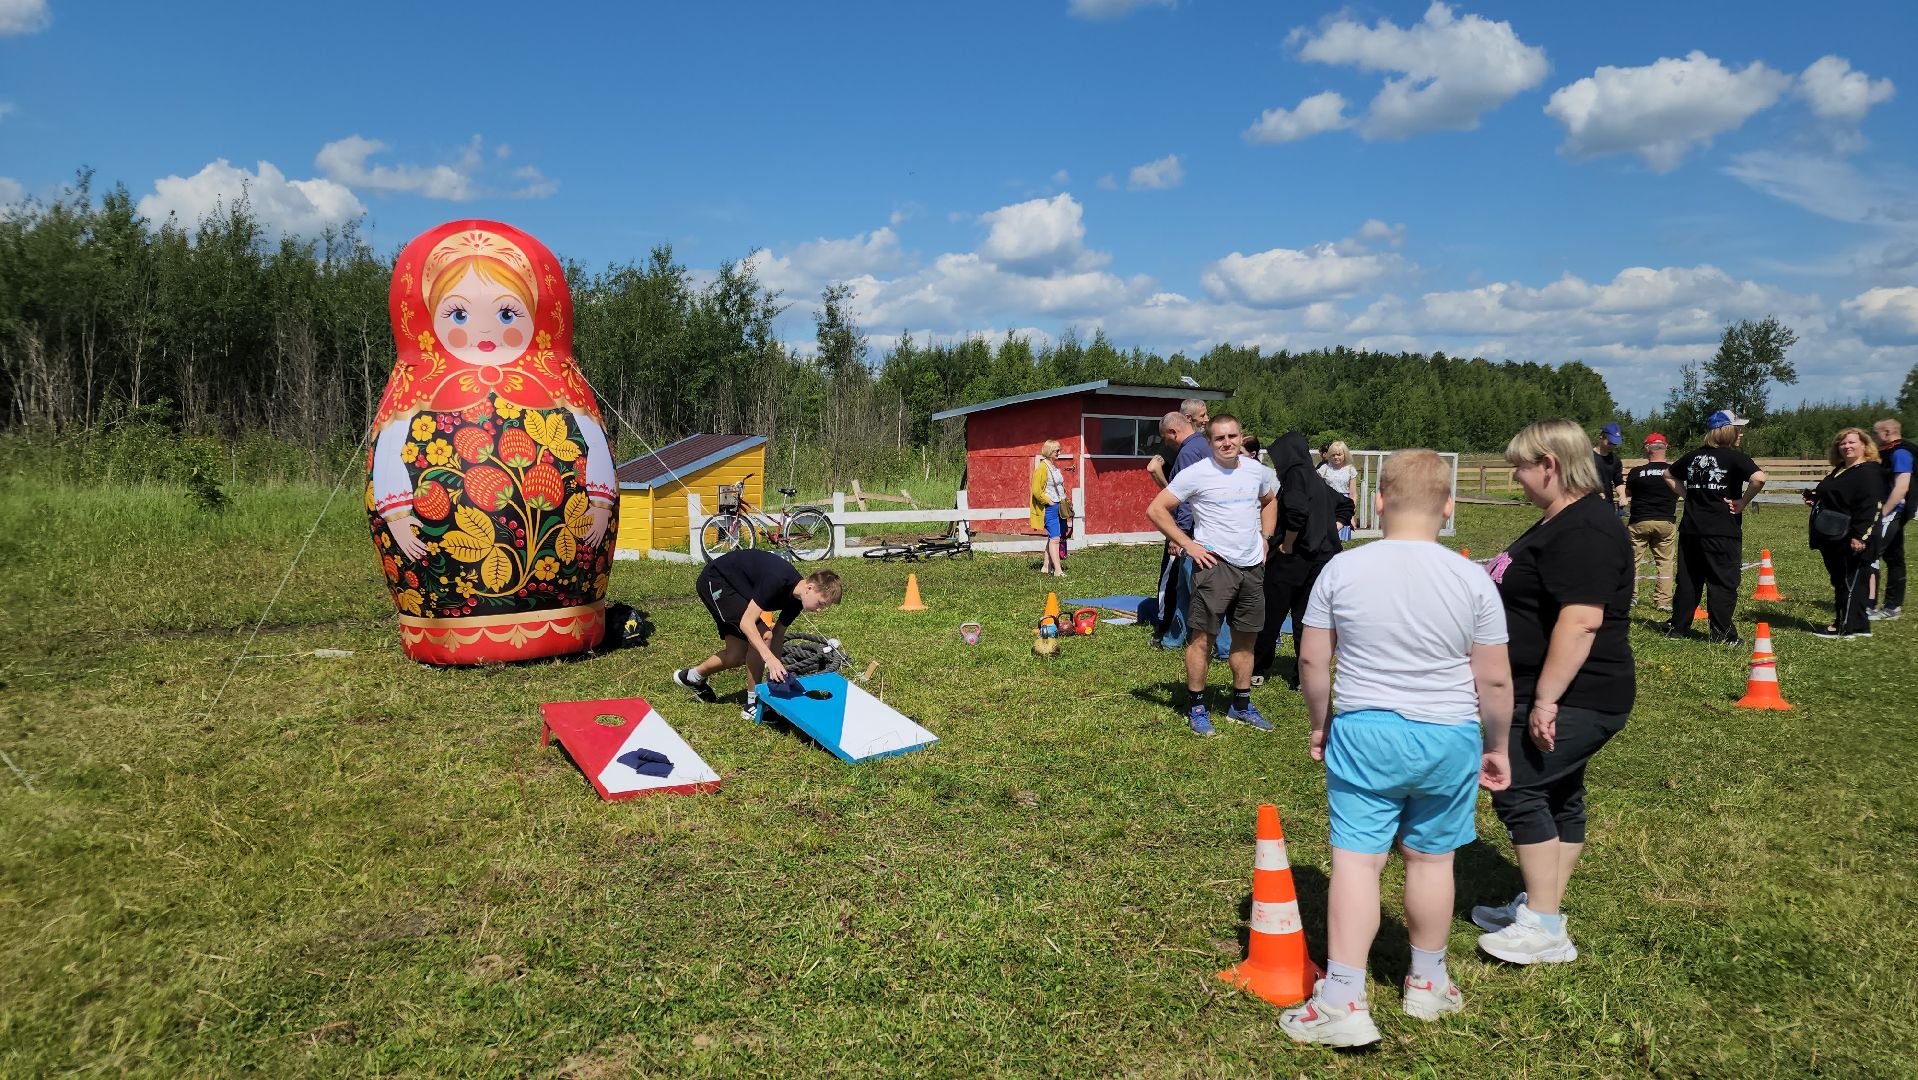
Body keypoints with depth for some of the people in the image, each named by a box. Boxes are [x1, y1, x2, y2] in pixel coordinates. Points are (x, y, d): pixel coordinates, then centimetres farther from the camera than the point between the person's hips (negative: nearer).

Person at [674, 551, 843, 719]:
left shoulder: (796, 599, -8)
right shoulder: (777, 580, -34)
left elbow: (778, 634, -1)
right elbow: (746, 623, -35)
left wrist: (775, 672, -9)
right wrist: (769, 658, -43)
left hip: (733, 587, 9)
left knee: (738, 656, 7)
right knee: (762, 635, -22)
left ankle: (694, 676, 34)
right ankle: (753, 703, -11)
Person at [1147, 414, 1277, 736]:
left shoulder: (1255, 470, 7)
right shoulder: (1196, 474, -10)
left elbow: (1269, 502, 28)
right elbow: (1156, 509, -10)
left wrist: (1265, 538, 14)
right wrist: (1188, 544, -13)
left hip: (1252, 566, 6)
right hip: (1215, 564, -6)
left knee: (1246, 637, 13)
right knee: (1202, 637, -4)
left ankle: (1241, 705, 26)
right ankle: (1197, 708, 9)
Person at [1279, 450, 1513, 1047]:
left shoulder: (1341, 569, -7)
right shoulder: (1473, 580, -7)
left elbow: (1312, 661, -2)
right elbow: (1494, 680, -3)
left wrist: (1320, 723, 13)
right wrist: (1497, 747, 11)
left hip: (1363, 734, -1)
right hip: (1448, 739, 2)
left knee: (1355, 859, 2)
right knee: (1431, 858, 16)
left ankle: (1343, 1001, 0)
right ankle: (1427, 984, 34)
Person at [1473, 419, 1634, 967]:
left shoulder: (1585, 531, -21)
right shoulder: (1563, 522, 14)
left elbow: (1581, 620, -29)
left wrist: (1545, 700, -28)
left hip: (1571, 699, -11)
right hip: (1566, 697, 11)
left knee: (1519, 792, -7)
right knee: (1558, 796, 16)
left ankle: (1545, 931, 1)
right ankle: (1541, 907, 27)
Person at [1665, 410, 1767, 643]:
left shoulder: (1694, 456, 10)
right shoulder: (1734, 457, -9)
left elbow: (1668, 475, 24)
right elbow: (1759, 478, -24)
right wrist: (1743, 503, -11)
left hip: (1690, 528, 6)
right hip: (1722, 532, -6)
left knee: (1688, 578, 12)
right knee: (1723, 581, 1)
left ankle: (1677, 625, 17)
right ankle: (1722, 633, 2)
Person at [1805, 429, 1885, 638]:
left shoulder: (1869, 472, -12)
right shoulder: (1840, 470, 18)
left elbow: (1870, 507, -21)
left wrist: (1860, 536, -26)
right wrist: (1815, 499, 13)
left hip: (1853, 542, -10)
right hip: (1834, 539, 10)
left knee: (1850, 582, -3)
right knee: (1840, 581, 14)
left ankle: (1845, 627, 2)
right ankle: (1859, 625, 23)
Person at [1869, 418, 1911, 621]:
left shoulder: (1900, 453, -15)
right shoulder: (1889, 453, 16)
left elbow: (1902, 487, -23)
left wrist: (1883, 513, -21)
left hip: (1890, 513, -10)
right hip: (1892, 515, 10)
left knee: (1870, 556, -12)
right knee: (1894, 558, 13)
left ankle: (1870, 607, -13)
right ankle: (1892, 606, 20)